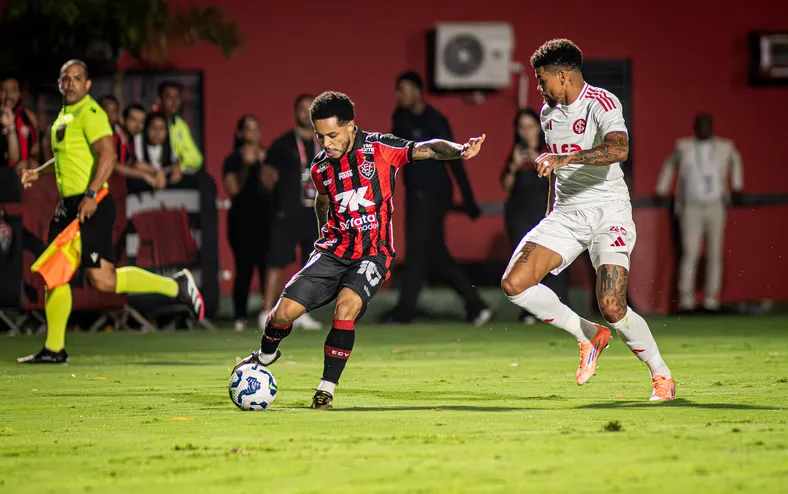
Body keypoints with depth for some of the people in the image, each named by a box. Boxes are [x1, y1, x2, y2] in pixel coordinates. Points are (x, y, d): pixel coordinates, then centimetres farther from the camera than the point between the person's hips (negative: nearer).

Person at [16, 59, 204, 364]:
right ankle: (54, 349, 13)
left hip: (90, 205, -9)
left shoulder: (90, 113, -12)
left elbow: (108, 155, -23)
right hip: (68, 204, 9)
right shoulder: (64, 114, 17)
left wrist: (91, 195, -30)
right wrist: (39, 173, 25)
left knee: (103, 280, -13)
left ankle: (177, 286, 1)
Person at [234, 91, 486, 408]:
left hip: (372, 254, -4)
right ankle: (266, 355, 25)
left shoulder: (379, 149, -9)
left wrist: (460, 151, -34)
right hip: (333, 251, 4)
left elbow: (427, 149, -17)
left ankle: (327, 389, -16)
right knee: (284, 311, -9)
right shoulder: (320, 167, 5)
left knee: (346, 306, -30)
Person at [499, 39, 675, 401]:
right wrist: (551, 218, 28)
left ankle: (661, 375, 4)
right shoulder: (548, 112, 13)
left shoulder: (601, 103, -13)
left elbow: (619, 149, -33)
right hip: (566, 215, 7)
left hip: (609, 213, -7)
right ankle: (588, 336, 8)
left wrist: (568, 157, -42)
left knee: (611, 306, -21)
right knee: (514, 283, -10)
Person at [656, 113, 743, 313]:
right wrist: (661, 190, 20)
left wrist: (737, 187, 23)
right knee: (690, 253, -11)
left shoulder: (724, 147, 4)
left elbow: (735, 161, 25)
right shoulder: (684, 147, 3)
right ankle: (686, 299, -11)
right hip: (691, 208, -2)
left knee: (715, 255, 1)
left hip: (716, 207, 2)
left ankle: (711, 300, 5)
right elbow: (670, 164, 21)